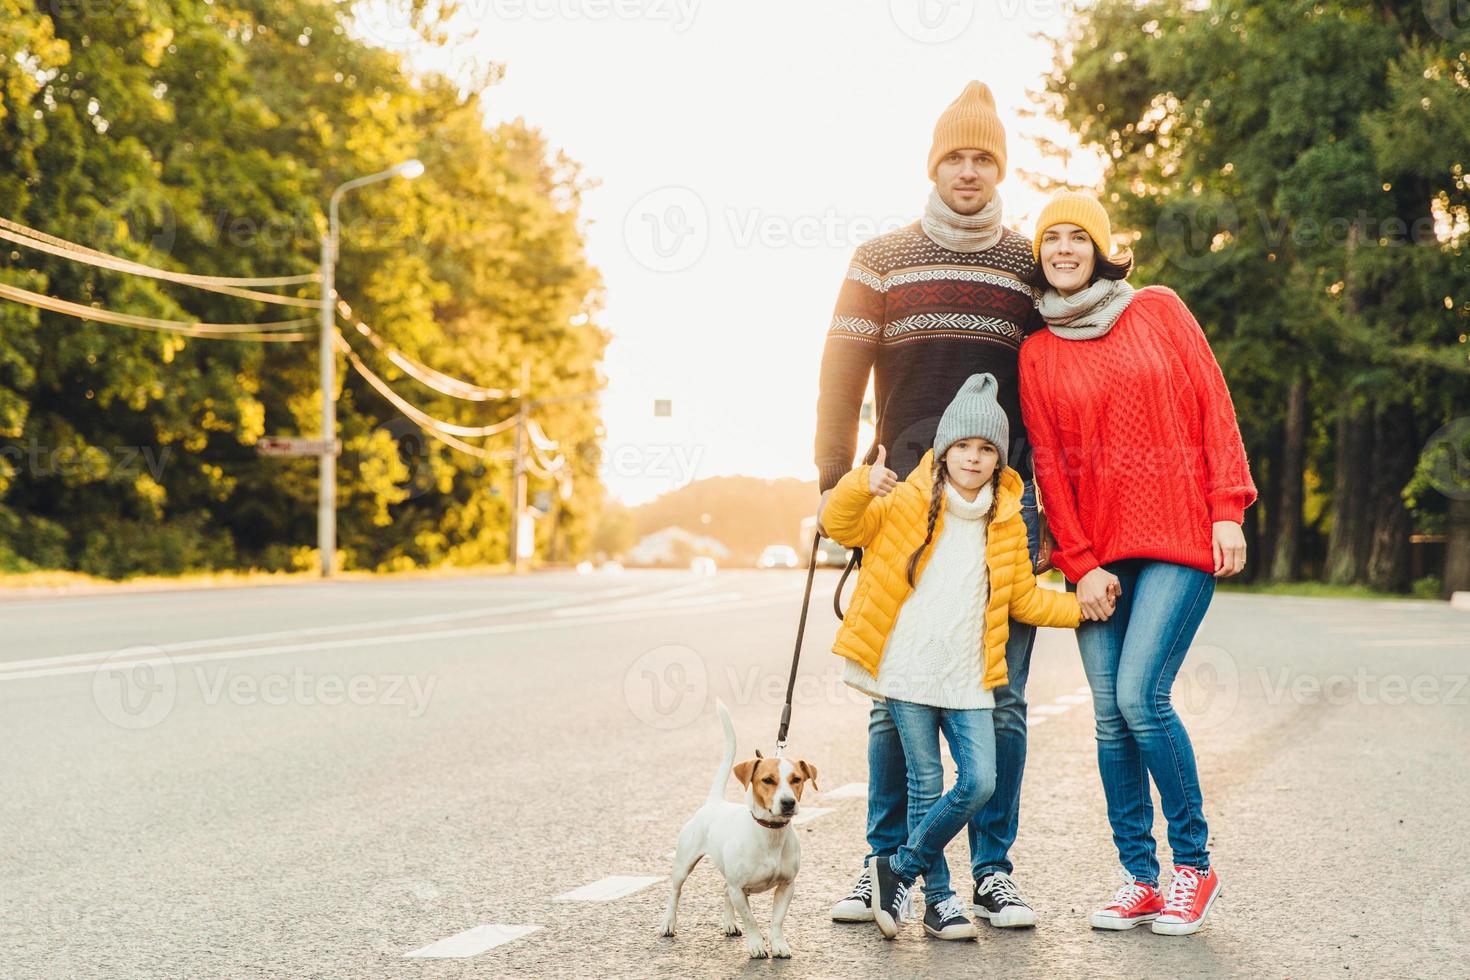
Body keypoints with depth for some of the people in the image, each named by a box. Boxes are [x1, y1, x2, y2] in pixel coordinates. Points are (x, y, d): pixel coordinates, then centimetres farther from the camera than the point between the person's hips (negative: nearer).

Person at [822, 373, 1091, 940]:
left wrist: (1080, 608, 8)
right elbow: (841, 527, -5)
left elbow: (1024, 599, 19)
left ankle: (897, 870, 10)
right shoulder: (906, 502, 1)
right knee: (925, 786, -1)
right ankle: (936, 898, 14)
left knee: (980, 783, -6)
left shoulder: (1007, 524, 11)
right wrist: (861, 485, -24)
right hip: (906, 673, -3)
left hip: (968, 680, 4)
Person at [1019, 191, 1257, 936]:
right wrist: (1080, 564, -3)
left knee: (1139, 696, -15)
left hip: (1181, 537, -3)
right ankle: (1139, 879, 10)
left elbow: (1213, 406, 2)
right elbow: (1049, 465, 5)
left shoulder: (1159, 310, 5)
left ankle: (1193, 866, 2)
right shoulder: (1038, 352, 9)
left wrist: (1228, 510, -7)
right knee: (1109, 716, 0)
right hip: (1096, 546, 3)